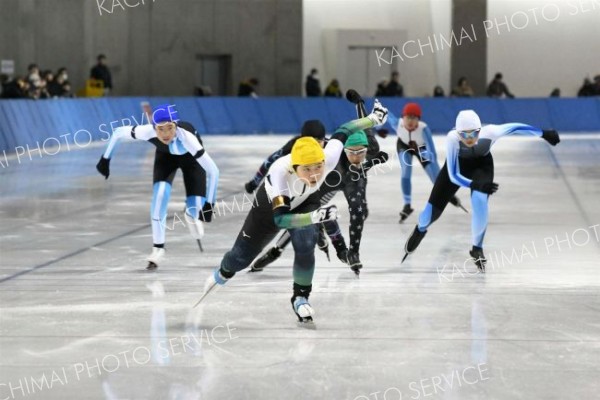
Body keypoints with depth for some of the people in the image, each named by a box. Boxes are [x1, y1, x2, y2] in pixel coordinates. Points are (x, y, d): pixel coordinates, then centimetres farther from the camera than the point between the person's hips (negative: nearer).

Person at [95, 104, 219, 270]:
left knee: (195, 209, -9)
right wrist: (105, 159, -12)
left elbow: (213, 171, -42)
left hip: (190, 158, -2)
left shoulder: (187, 137, -45)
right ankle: (158, 248, -6)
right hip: (165, 155, 2)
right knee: (160, 194, -22)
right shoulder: (148, 132, -38)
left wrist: (209, 204, -44)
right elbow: (118, 132, -19)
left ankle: (191, 215, 32)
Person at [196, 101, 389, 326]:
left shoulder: (328, 158, -39)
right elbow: (280, 218, -54)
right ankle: (223, 273, 52)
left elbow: (343, 131, -19)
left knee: (305, 245, -26)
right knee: (242, 257, 14)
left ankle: (301, 298, -1)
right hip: (271, 205, -2)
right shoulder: (279, 172, -48)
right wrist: (314, 217, -67)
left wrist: (372, 118, -17)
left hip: (305, 202, 2)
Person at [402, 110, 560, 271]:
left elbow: (515, 128, -22)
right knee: (434, 208, 0)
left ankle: (477, 249, 0)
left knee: (480, 202, -26)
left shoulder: (489, 132, -39)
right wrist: (476, 185, -49)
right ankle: (420, 230, 39)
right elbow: (453, 176, -35)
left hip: (481, 164, 0)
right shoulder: (452, 139, -40)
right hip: (457, 164, 0)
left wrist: (544, 134, -13)